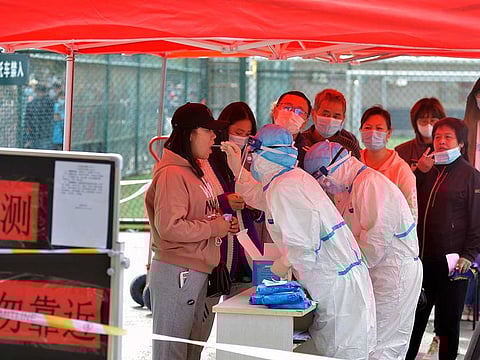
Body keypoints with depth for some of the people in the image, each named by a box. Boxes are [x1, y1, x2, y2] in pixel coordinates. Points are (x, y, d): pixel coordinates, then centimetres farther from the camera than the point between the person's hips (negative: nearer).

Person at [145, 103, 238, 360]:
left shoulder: (192, 169, 15)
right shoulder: (172, 174, -17)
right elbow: (170, 227, -25)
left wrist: (222, 224, 6)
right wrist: (215, 227, -16)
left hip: (195, 272, 10)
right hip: (176, 273, -10)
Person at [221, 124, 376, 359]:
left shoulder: (285, 188, -17)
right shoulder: (293, 177, 14)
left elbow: (302, 243, -23)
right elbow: (258, 196, 37)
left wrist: (284, 263, -5)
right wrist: (237, 168, 31)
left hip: (337, 285, -10)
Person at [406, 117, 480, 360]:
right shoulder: (428, 170, 12)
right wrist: (419, 173, -5)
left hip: (451, 261, -5)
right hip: (421, 256, 5)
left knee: (448, 320, 6)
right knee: (414, 318, 10)